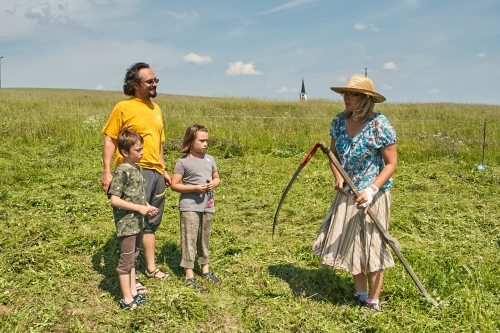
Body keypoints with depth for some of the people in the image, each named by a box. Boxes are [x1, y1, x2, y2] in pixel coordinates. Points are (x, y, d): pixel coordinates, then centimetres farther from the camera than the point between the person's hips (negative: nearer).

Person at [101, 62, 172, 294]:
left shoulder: (156, 109, 15)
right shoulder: (124, 107, -6)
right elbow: (109, 139, -8)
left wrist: (164, 170, 21)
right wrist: (107, 171, -15)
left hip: (156, 172, 7)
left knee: (151, 223, 16)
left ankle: (151, 268, 29)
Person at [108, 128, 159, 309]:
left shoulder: (138, 168, 8)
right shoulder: (121, 172, -17)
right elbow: (114, 200, -21)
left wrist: (147, 207, 3)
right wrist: (139, 208, -21)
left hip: (138, 223, 8)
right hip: (126, 224, -8)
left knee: (133, 258, 18)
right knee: (126, 261, 3)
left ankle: (133, 293, 30)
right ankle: (127, 299, 14)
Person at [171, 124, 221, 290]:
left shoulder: (209, 159, 9)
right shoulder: (183, 162, -7)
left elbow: (217, 178, 19)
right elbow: (175, 185, -9)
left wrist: (214, 183, -4)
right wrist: (195, 188, -18)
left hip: (207, 206, 5)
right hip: (190, 206, -5)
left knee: (204, 239, 16)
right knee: (189, 239, -3)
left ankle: (205, 270, 30)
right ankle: (189, 275, 4)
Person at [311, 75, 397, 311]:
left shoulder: (379, 125, -17)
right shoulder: (339, 121, -1)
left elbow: (391, 163, -14)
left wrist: (372, 190, -25)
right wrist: (338, 176, -10)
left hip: (373, 196, -6)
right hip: (346, 195, 6)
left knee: (371, 246, 6)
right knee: (348, 244, 13)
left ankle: (373, 302, 22)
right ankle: (360, 295, 33)